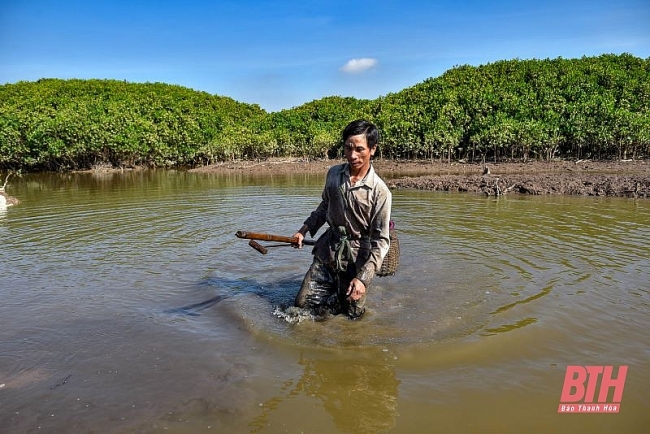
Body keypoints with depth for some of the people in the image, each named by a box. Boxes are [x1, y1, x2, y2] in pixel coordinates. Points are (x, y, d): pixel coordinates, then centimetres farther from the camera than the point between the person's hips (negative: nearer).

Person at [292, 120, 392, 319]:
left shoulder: (380, 191, -17)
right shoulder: (333, 174, -2)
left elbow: (381, 240, -14)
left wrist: (363, 278, -20)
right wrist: (304, 230, 10)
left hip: (356, 257, -4)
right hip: (327, 250, 4)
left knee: (351, 315, 6)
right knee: (303, 303, 5)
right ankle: (336, 289, 30)